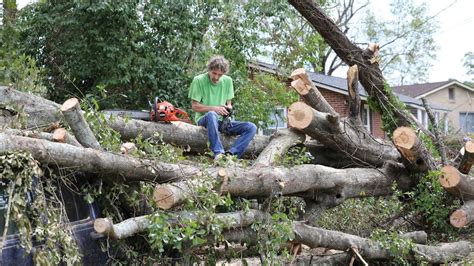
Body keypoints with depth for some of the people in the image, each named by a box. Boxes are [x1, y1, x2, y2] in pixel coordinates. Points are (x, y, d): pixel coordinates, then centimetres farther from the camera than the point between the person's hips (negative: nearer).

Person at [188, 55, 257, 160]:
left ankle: (231, 153, -34)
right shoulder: (198, 80, -5)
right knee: (212, 115, -41)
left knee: (251, 127, -16)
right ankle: (218, 153, -46)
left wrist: (228, 108, -10)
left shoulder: (227, 81, 9)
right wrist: (215, 108, -18)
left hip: (222, 121, 5)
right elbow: (194, 106, -7)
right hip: (204, 119, -5)